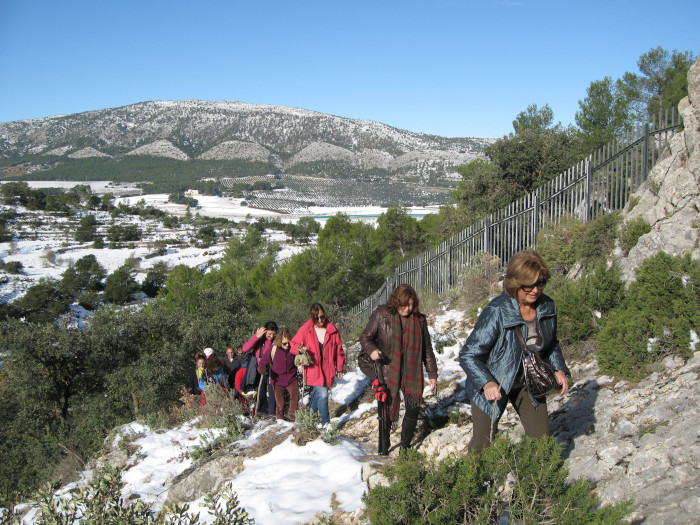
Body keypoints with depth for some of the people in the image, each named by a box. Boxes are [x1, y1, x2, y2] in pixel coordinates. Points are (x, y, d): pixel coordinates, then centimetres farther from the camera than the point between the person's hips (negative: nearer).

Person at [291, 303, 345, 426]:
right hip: (313, 369, -3)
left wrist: (339, 368, 10)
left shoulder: (332, 330, 2)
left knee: (317, 393, 15)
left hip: (327, 369, 3)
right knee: (322, 394, -13)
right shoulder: (305, 330, -5)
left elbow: (339, 350, 9)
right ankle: (326, 423, -2)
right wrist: (300, 349, -21)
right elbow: (293, 344, 3)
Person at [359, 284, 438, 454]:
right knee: (387, 409, 3)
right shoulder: (382, 315, -5)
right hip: (388, 372, -2)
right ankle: (383, 448, 22)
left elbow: (427, 349, 11)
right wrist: (371, 350, -20)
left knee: (413, 410, 3)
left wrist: (432, 374, 11)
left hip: (412, 373, 3)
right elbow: (365, 336, 2)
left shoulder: (419, 319, 4)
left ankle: (405, 446, 24)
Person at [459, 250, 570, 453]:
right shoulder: (496, 312, -27)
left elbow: (551, 344, 13)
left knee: (541, 437, 7)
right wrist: (487, 383, -38)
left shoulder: (548, 307, -8)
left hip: (529, 383, 5)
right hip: (492, 386, -5)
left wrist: (559, 369, -2)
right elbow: (468, 355, -24)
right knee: (484, 443, 3)